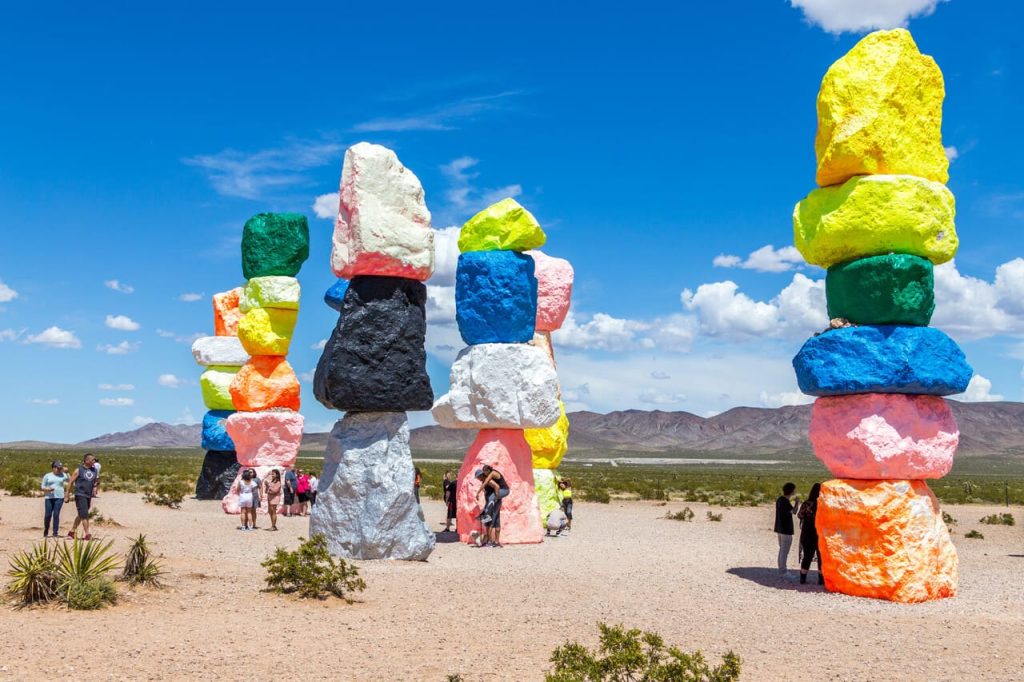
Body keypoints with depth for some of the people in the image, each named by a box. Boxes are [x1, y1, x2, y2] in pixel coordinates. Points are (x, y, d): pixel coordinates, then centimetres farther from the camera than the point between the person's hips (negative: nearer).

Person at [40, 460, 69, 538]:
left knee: (56, 515, -5)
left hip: (59, 497, 0)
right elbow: (42, 487, 9)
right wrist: (47, 489, -12)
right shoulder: (47, 476, 8)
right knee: (48, 515, 0)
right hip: (49, 497, 0)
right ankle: (46, 531, 22)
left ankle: (55, 533, 1)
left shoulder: (62, 475, 11)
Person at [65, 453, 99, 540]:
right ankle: (87, 534, -11)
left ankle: (72, 532, 28)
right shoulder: (79, 470, -5)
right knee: (84, 515, -11)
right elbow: (70, 482, -1)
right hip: (80, 495, -6)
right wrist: (67, 496, -2)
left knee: (81, 516, 14)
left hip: (88, 496, 6)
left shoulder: (94, 470, 9)